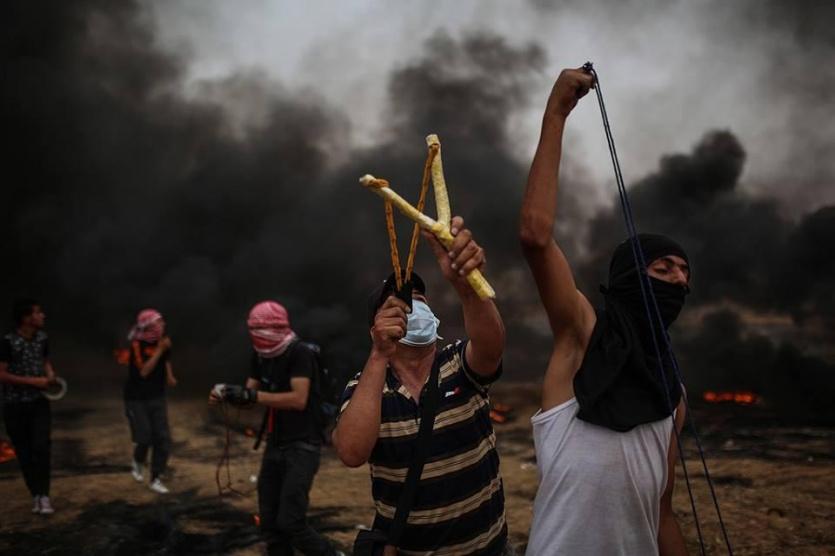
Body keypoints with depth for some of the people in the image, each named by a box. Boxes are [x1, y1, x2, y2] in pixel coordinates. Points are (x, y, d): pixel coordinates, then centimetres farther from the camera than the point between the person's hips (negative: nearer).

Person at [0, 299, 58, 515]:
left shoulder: (42, 338, 1)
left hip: (39, 402, 3)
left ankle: (44, 495, -5)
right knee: (24, 452, 5)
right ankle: (35, 495, 18)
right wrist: (33, 381, -19)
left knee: (41, 446, -12)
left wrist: (50, 373, -4)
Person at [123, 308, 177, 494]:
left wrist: (169, 376, 4)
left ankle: (156, 479, 12)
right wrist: (159, 350, -30)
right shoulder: (137, 345, -19)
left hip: (157, 397, 5)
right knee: (144, 438, -6)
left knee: (163, 439, -1)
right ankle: (138, 463, 29)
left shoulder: (162, 341, -1)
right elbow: (144, 371, -28)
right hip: (136, 399, -5)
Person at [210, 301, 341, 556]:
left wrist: (252, 395, -29)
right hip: (275, 445, 8)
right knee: (269, 521, 11)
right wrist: (226, 394, -15)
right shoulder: (261, 354, 8)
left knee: (291, 523, -11)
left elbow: (298, 400, -26)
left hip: (302, 446, -8)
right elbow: (250, 395, 6)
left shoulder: (299, 353, -17)